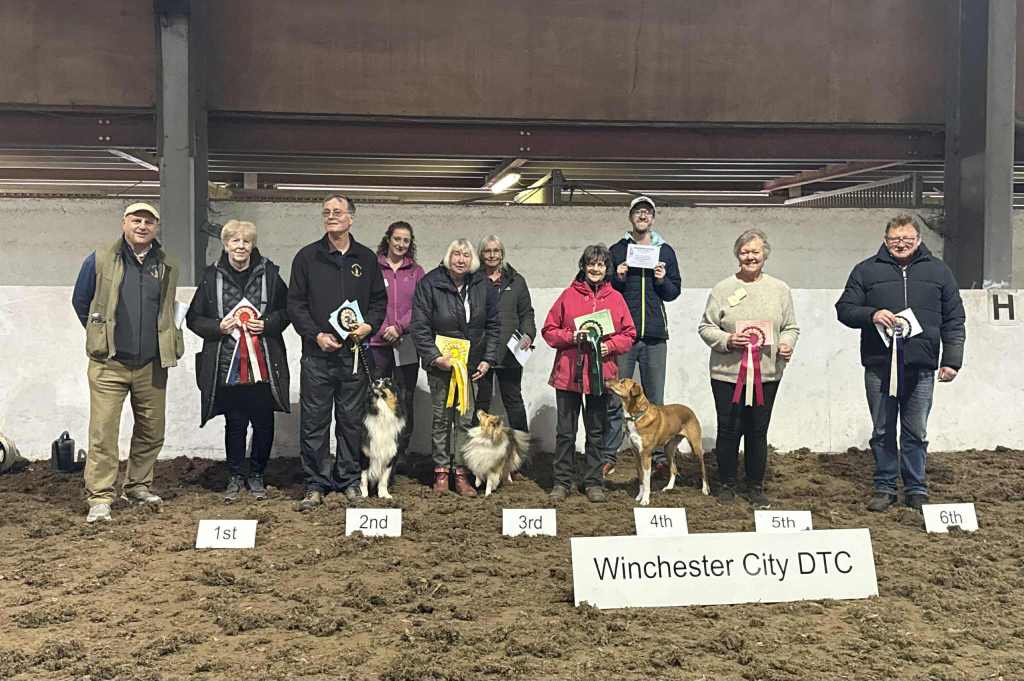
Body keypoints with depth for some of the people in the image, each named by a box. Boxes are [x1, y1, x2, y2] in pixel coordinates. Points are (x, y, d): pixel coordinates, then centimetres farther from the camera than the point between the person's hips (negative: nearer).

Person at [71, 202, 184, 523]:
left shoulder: (168, 268, 8)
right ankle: (99, 498, -1)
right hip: (109, 364, -3)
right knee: (103, 432, -7)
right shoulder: (100, 261, 0)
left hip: (152, 366, 3)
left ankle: (137, 486, 27)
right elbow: (80, 301, 12)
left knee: (151, 431, 10)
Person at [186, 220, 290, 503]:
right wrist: (218, 327, -9)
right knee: (234, 424, 9)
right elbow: (193, 318, 7)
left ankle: (256, 475, 25)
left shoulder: (269, 273, 0)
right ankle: (235, 476, 26)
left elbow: (286, 310, 7)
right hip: (227, 365, 0)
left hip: (263, 365, 0)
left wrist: (267, 324, -10)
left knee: (263, 423, 7)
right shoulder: (212, 276, 1)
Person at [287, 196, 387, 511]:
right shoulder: (307, 257, 4)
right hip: (317, 354, -1)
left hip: (354, 352, 1)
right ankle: (316, 484, 10)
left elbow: (379, 299, 14)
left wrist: (370, 325, -6)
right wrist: (316, 335, -11)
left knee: (352, 420, 7)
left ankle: (349, 481, 18)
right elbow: (295, 304, 2)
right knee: (314, 422, 1)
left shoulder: (366, 258, 10)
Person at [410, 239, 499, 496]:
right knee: (441, 417, 5)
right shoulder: (429, 284, -7)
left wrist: (488, 359, 1)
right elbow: (420, 327, -8)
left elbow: (492, 325, 8)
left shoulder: (483, 286, 1)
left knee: (465, 418, 2)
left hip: (470, 363, 2)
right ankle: (441, 471, 15)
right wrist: (434, 357, -16)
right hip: (440, 362, -2)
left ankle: (461, 472, 10)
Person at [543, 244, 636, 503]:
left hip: (601, 374, 1)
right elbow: (549, 330, 3)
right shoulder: (569, 295, 2)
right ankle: (562, 481, 15)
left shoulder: (615, 298, 6)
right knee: (565, 431, 5)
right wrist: (571, 337, -13)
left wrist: (610, 346, -11)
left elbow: (629, 335, 6)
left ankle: (593, 482, 20)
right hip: (568, 373, -1)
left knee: (596, 431, 10)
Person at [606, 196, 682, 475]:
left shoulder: (666, 252, 11)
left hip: (655, 335, 1)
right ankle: (608, 454, 7)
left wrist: (663, 281, -7)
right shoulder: (617, 250, 7)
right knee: (615, 398, 1)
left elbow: (674, 292, 12)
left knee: (655, 400, 7)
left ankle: (659, 456, 14)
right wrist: (617, 278, -10)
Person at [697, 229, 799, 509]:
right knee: (729, 430, 2)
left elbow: (791, 326, 14)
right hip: (727, 373, -1)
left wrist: (787, 344, -6)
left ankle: (756, 487, 21)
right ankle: (726, 485, 20)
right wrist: (727, 340, -14)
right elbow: (705, 327, 3)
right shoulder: (722, 289, 2)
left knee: (758, 431, 7)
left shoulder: (780, 289, 8)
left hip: (767, 373, 2)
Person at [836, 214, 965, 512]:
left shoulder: (938, 271, 10)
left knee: (916, 432, 6)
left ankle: (916, 490, 17)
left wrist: (952, 360, 2)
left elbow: (953, 321, 10)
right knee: (883, 431, 7)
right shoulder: (866, 270, 7)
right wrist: (871, 315, -13)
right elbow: (844, 309, 6)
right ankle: (884, 488, 18)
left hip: (921, 367, 0)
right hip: (879, 366, 0)